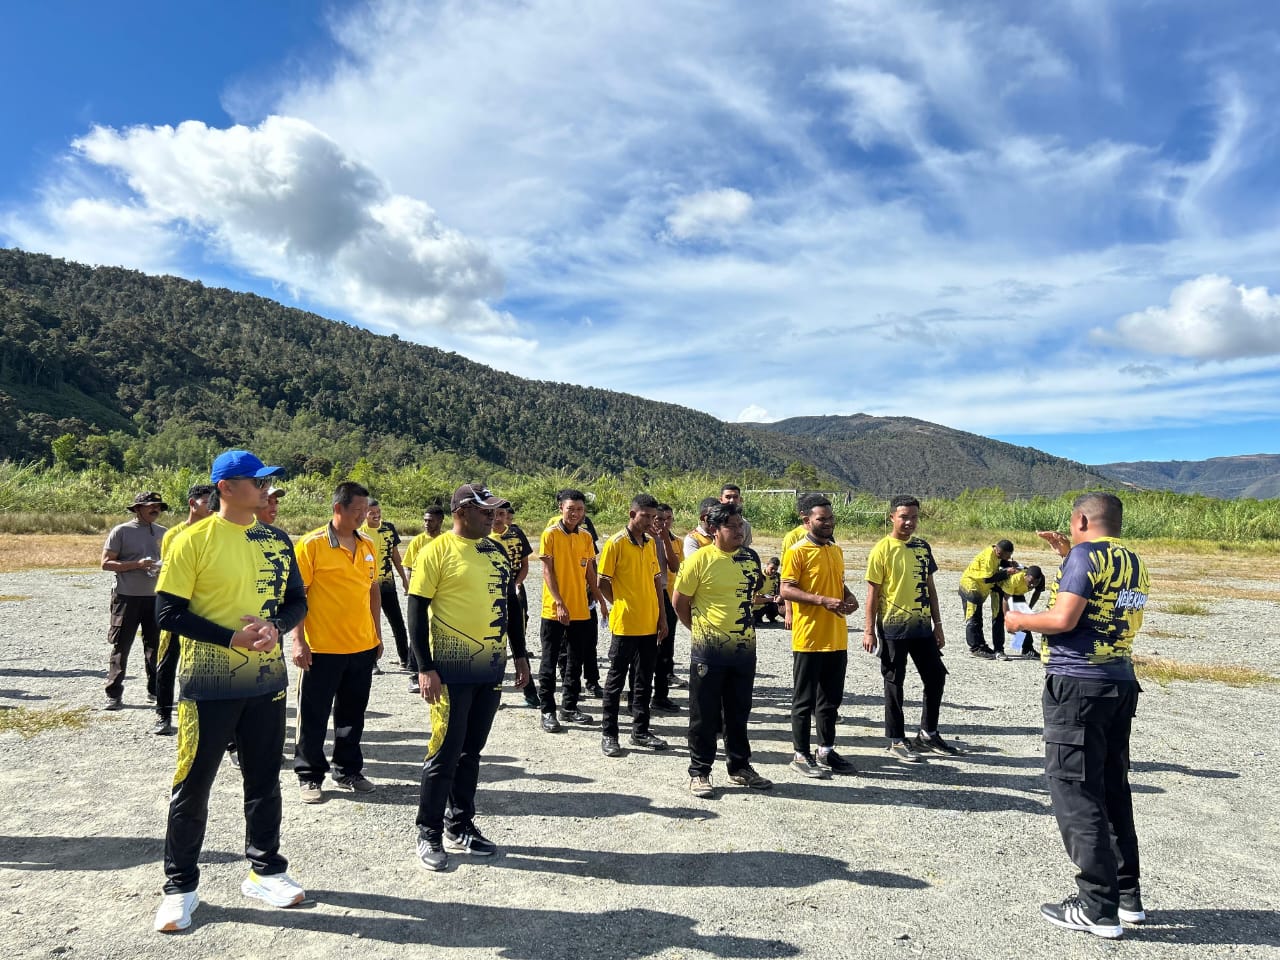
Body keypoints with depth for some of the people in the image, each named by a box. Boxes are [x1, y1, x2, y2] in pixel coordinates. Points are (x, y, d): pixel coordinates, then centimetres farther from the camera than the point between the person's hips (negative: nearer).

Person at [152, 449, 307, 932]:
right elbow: (168, 612, -12)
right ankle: (180, 885, 23)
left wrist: (275, 628, -12)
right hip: (208, 684, -4)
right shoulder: (194, 539, -10)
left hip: (266, 679, 5)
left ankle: (264, 869, 30)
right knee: (193, 784, 6)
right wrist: (233, 638, -19)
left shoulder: (276, 540, 4)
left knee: (264, 779, 14)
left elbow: (296, 599, 9)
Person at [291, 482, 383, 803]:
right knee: (314, 716, 7)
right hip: (322, 647, -5)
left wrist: (377, 634, 14)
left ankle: (349, 770, 29)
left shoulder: (367, 545, 7)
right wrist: (298, 640, -14)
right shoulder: (312, 544, -10)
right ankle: (309, 776, 21)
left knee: (352, 714, 15)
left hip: (363, 647, 5)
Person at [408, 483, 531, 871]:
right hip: (452, 668, -6)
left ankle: (460, 826, 28)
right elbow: (417, 611, -10)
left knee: (472, 750, 15)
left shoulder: (497, 550, 9)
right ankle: (429, 835, 17)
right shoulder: (437, 550, -10)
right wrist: (425, 668, -15)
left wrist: (519, 654, 15)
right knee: (445, 753, 1)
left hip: (491, 667, 6)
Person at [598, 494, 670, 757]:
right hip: (625, 624, -6)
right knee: (616, 679, 4)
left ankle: (640, 731, 24)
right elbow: (603, 582, -7)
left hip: (650, 624, 6)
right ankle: (608, 734, 14)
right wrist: (622, 605, 1)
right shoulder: (615, 543, -10)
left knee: (645, 679, 13)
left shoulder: (650, 543, 10)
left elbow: (656, 580, 14)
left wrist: (662, 616, 9)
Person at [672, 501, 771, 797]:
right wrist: (699, 630, 3)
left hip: (744, 647, 5)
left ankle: (740, 767, 30)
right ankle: (699, 772, 17)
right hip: (709, 650, -5)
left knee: (739, 712, 16)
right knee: (705, 715, 5)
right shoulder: (699, 560, -11)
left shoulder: (748, 559, 6)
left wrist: (743, 627, 13)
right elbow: (679, 602, -4)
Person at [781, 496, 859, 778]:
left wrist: (849, 597, 3)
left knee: (831, 699, 16)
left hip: (837, 638, 7)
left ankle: (826, 751, 28)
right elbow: (786, 590, -16)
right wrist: (823, 601, -24)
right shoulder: (797, 551, -10)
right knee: (805, 699, 3)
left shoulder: (837, 550, 14)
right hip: (808, 638, -7)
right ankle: (801, 755, 13)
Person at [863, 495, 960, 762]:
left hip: (922, 626, 6)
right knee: (894, 683, 4)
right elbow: (873, 592, -9)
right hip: (893, 627, -6)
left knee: (936, 677, 11)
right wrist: (870, 630, -12)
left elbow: (929, 586, 13)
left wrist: (937, 624, 11)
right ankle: (896, 742, 15)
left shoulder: (922, 547, 8)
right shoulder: (882, 550, -9)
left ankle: (928, 734, 28)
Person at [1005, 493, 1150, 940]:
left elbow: (1063, 619, -19)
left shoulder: (1086, 554, -11)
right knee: (1112, 789, 17)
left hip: (1077, 685, -9)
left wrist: (1021, 620, -2)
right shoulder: (1134, 562, 14)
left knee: (1076, 794, -2)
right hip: (1121, 684, 9)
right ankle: (1127, 894, 25)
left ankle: (1098, 908, 2)